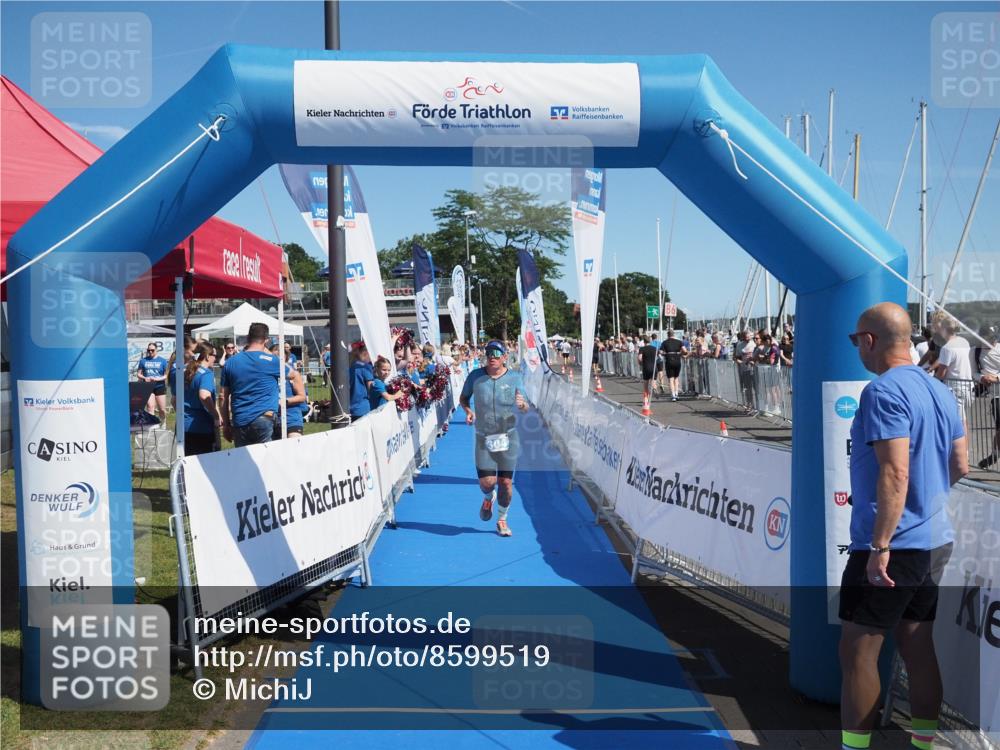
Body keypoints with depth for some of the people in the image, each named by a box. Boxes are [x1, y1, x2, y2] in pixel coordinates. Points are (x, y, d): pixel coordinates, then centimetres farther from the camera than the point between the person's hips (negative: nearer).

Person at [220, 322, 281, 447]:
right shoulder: (270, 360, -2)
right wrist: (268, 352, 24)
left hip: (239, 422, 4)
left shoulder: (231, 362, 8)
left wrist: (226, 424, 19)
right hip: (263, 418, -4)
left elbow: (224, 397, 11)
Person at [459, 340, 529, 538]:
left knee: (506, 483, 3)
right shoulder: (475, 376, -3)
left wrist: (522, 404, -28)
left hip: (508, 437, 0)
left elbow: (526, 408, -4)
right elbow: (463, 398, 10)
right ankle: (488, 498, 32)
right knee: (487, 482, -7)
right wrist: (468, 411, -11)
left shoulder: (514, 378, -4)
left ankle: (502, 520, 26)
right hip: (483, 438, 0)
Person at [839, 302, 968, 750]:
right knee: (918, 648, 15)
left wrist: (879, 546, -22)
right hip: (935, 544, 9)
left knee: (857, 651, 0)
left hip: (892, 546, -9)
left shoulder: (883, 391, -16)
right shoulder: (940, 391, 11)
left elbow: (895, 473, -23)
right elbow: (961, 467, 15)